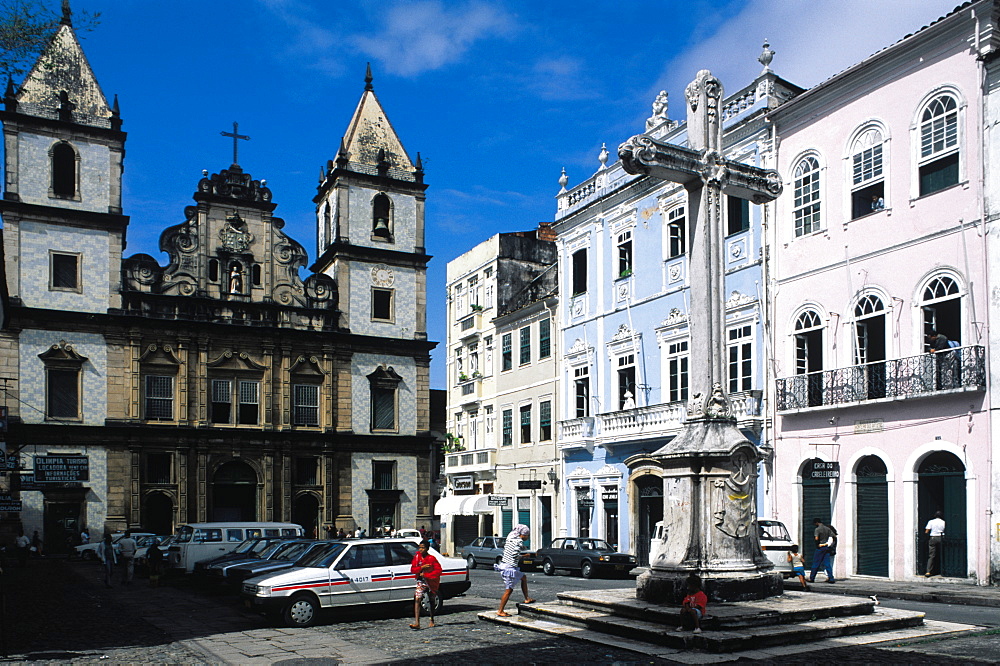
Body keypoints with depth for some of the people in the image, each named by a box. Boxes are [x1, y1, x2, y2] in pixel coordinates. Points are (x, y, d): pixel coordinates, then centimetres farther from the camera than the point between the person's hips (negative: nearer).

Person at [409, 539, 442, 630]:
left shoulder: (432, 558, -12)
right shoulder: (417, 557, -1)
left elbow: (438, 570, -15)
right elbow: (412, 569, -1)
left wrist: (426, 575, -21)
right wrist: (422, 567, -18)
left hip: (431, 582, -2)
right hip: (421, 581, 2)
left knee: (431, 602, 13)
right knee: (417, 599, -18)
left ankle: (432, 621, 33)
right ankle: (417, 623, -24)